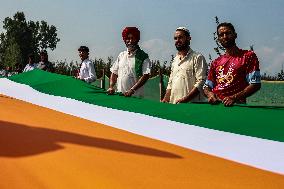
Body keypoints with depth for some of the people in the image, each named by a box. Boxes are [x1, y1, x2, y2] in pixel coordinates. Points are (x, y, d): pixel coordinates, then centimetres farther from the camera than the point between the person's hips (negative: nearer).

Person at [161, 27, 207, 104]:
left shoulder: (197, 58, -2)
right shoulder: (175, 60, 21)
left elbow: (200, 82, -12)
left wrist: (185, 99, -21)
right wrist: (166, 99, 8)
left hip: (191, 105, -6)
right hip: (173, 104, 6)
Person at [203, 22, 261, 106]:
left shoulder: (249, 56, 7)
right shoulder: (216, 62, 22)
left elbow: (255, 84, -1)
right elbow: (207, 86, 24)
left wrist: (234, 97, -12)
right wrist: (210, 94, 1)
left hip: (236, 105, -4)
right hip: (215, 104, 4)